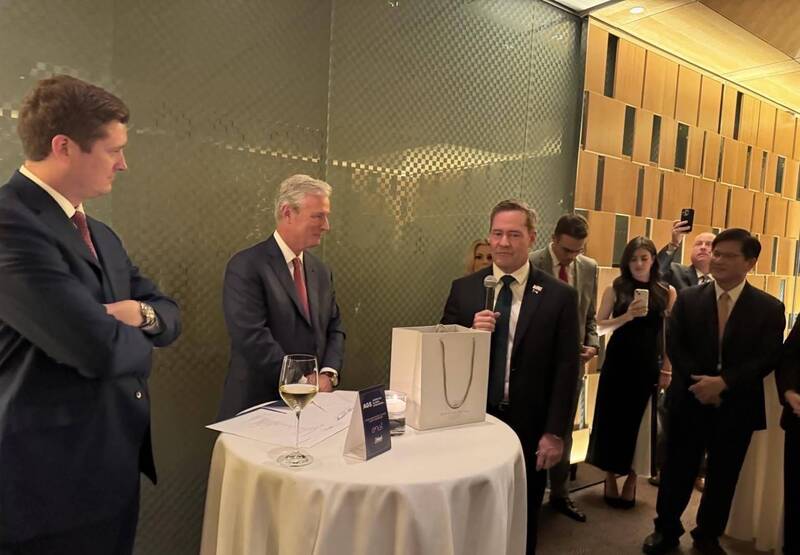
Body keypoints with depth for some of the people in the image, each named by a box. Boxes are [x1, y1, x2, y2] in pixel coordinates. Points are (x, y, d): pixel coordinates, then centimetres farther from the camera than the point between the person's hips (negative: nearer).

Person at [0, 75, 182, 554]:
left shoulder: (102, 236, 11)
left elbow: (169, 313, 13)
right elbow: (101, 349, -29)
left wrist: (141, 313, -10)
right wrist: (138, 340, -6)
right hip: (50, 478, -8)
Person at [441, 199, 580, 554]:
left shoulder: (559, 296, -6)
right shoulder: (463, 289, -1)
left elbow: (566, 370, -6)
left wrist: (555, 433, -9)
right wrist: (471, 332, -19)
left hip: (528, 427, -1)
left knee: (522, 523, 19)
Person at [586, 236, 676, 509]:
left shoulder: (667, 292, 2)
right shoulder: (616, 289, -1)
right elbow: (600, 324, -5)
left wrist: (667, 368, -1)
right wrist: (627, 316, -19)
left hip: (648, 364, 1)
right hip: (618, 362, -1)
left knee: (640, 422, 7)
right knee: (613, 419, 5)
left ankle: (631, 482, 23)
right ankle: (610, 480, 21)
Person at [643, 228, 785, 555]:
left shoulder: (769, 308, -2)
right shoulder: (688, 299, 1)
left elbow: (768, 358, -9)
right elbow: (674, 345, -4)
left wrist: (723, 382, -20)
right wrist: (700, 383, -15)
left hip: (737, 406, 0)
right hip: (689, 401, 0)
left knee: (723, 476, 15)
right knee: (677, 470, 10)